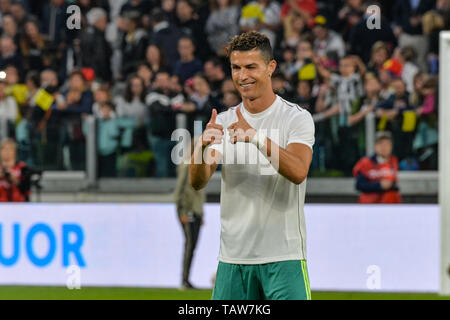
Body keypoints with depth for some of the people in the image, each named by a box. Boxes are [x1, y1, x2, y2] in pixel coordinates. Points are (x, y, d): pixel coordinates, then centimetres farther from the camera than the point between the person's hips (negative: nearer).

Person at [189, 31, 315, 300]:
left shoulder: (298, 118, -4)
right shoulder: (224, 121, 9)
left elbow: (298, 172, -22)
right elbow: (197, 182, -3)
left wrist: (256, 137, -34)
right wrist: (202, 145, -23)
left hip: (283, 257, -4)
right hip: (233, 256, 4)